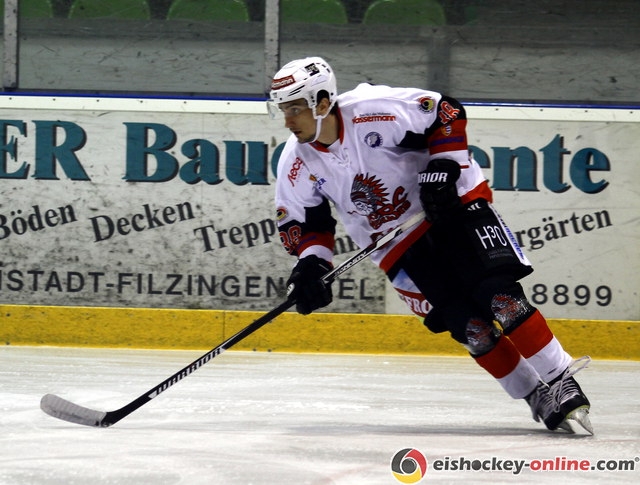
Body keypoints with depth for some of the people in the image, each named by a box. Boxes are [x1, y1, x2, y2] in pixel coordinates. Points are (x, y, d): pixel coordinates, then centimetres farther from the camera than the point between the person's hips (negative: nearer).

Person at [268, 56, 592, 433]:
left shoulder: (375, 111, -23)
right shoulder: (297, 164, -8)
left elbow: (445, 113, -12)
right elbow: (301, 219, 4)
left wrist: (443, 168, -19)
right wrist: (310, 262, -12)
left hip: (453, 201, -4)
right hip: (396, 245, 4)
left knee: (499, 298, -19)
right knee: (470, 326, -9)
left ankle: (560, 383, -11)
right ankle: (538, 399, 3)